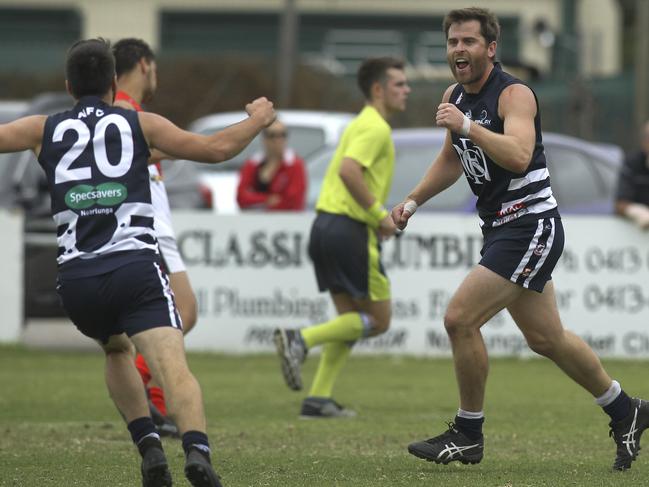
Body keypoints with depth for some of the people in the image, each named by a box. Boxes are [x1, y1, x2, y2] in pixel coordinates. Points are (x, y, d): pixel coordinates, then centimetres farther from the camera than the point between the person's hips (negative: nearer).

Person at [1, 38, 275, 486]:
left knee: (116, 350, 30)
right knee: (173, 367, -15)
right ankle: (197, 451, -42)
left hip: (77, 278, 3)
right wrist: (258, 120, 23)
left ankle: (149, 445, 11)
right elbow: (216, 149, 5)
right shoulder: (139, 123, 10)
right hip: (136, 267, -3)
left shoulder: (44, 129, 14)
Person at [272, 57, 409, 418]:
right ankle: (301, 340, -12)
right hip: (349, 229, -10)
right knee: (378, 319, -2)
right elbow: (348, 171, -25)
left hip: (327, 224, 10)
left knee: (351, 319, 12)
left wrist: (377, 218, 17)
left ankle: (319, 399, 6)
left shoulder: (363, 125, 21)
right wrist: (379, 214, -18)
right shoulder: (376, 128, -11)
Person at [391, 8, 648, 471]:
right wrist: (413, 200, 17)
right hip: (501, 228, 9)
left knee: (460, 318, -15)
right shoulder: (454, 97, 9)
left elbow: (518, 156, -34)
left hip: (530, 227, -9)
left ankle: (467, 435, -1)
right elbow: (452, 160, 26)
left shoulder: (514, 94, -16)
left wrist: (467, 126, -38)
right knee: (546, 338, 17)